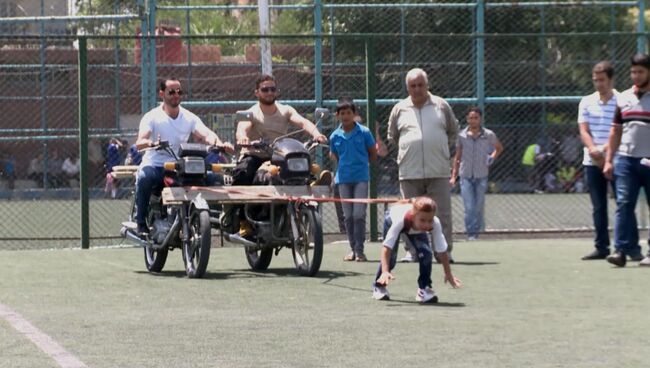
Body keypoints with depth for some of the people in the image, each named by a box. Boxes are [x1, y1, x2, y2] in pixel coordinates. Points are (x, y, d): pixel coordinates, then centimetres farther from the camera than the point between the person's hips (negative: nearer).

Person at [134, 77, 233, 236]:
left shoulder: (189, 118, 8)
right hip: (154, 165, -3)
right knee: (144, 177, -38)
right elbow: (139, 142, -18)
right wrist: (151, 143, -44)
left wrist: (218, 143, -33)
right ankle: (141, 223, -22)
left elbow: (206, 134, -9)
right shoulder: (152, 117, -3)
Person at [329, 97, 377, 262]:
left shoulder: (364, 132, -4)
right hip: (343, 179, 3)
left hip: (361, 178, -3)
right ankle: (353, 249, 15)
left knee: (359, 215, -8)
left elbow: (373, 155, 4)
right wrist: (344, 165, 3)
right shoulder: (334, 136, 3)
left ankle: (360, 250, -4)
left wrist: (360, 163, -2)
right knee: (348, 216, 7)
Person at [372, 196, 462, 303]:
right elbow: (386, 247, -49)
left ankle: (424, 288, -1)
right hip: (392, 218, -2)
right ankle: (378, 286, 18)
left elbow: (442, 251, -28)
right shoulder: (401, 220, -48)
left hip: (414, 226, 2)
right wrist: (385, 272, -59)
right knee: (390, 258, -9)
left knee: (426, 254, -19)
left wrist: (448, 274, -23)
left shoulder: (435, 224, -40)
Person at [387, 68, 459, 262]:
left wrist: (445, 150, 12)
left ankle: (445, 251, 0)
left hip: (438, 172, -1)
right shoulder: (400, 109, 7)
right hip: (410, 172, 1)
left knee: (443, 213, -4)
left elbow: (453, 131, 19)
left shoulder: (441, 106, 7)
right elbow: (392, 136, 20)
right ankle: (412, 251, 9)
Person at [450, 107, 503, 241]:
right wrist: (453, 176, 6)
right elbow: (457, 157, 9)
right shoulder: (462, 136, 3)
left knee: (479, 207, 3)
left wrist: (492, 158, 2)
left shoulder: (488, 135, 1)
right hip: (466, 176, 0)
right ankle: (471, 233, -4)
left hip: (481, 176, 0)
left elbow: (499, 148, 20)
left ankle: (476, 231, 16)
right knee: (469, 207, -8)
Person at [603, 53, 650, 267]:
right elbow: (615, 131, 17)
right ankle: (622, 250, -10)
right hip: (626, 160, 3)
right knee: (624, 204, -7)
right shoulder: (623, 98, 13)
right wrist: (608, 160, 10)